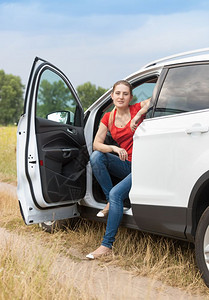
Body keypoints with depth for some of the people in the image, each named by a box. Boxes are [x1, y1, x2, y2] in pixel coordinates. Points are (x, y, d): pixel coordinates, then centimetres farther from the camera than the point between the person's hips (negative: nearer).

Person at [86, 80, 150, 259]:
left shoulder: (137, 109, -3)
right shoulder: (109, 118, 8)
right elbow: (96, 144, -1)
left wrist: (139, 115, -21)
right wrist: (114, 148, -21)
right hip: (125, 165, 5)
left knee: (116, 194, -25)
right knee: (96, 157, -20)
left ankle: (107, 245, -21)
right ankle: (110, 203, -10)